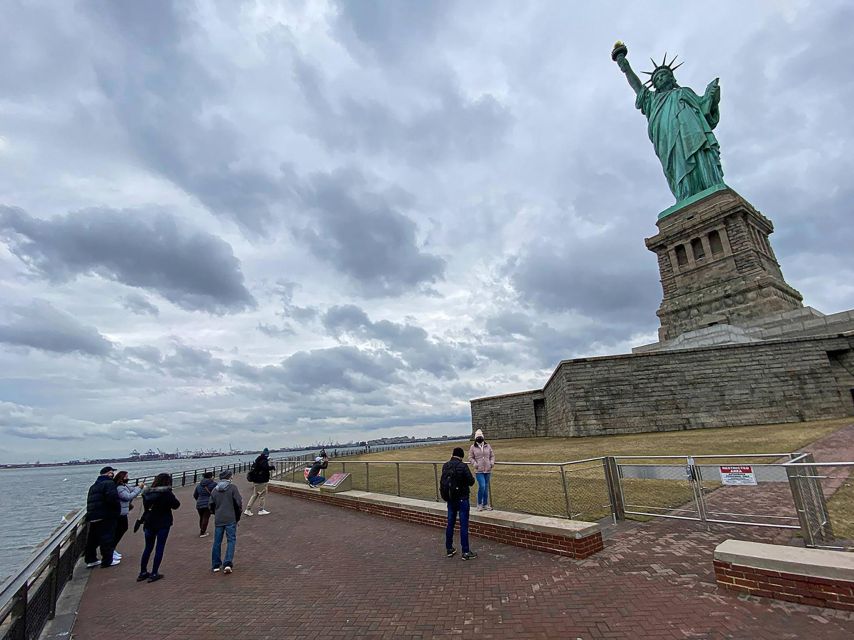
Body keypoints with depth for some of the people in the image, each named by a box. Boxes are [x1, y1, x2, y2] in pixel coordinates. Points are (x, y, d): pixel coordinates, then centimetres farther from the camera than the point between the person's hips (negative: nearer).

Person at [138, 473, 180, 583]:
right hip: (163, 524, -5)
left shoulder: (147, 493, -2)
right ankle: (154, 574, 9)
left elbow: (145, 507, 5)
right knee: (159, 548, 5)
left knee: (148, 547, 18)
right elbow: (176, 505, -12)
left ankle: (143, 572, 25)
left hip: (149, 523, 5)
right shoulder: (166, 493, -17)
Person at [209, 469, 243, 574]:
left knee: (217, 542, 14)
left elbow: (211, 505, 10)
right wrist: (238, 513, 5)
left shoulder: (215, 490, 6)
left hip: (218, 520, 4)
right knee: (231, 540, 3)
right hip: (231, 519, -4)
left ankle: (216, 565, 21)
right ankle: (228, 564, -5)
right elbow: (239, 502, -11)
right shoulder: (232, 487, -8)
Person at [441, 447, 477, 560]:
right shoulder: (463, 466, -19)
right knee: (464, 525, 2)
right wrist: (471, 478, 6)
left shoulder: (445, 466, -1)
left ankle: (449, 549, 26)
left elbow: (444, 481, 8)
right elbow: (471, 482, -15)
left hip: (450, 499, 6)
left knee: (450, 523, 16)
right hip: (462, 499, -5)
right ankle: (466, 552, 8)